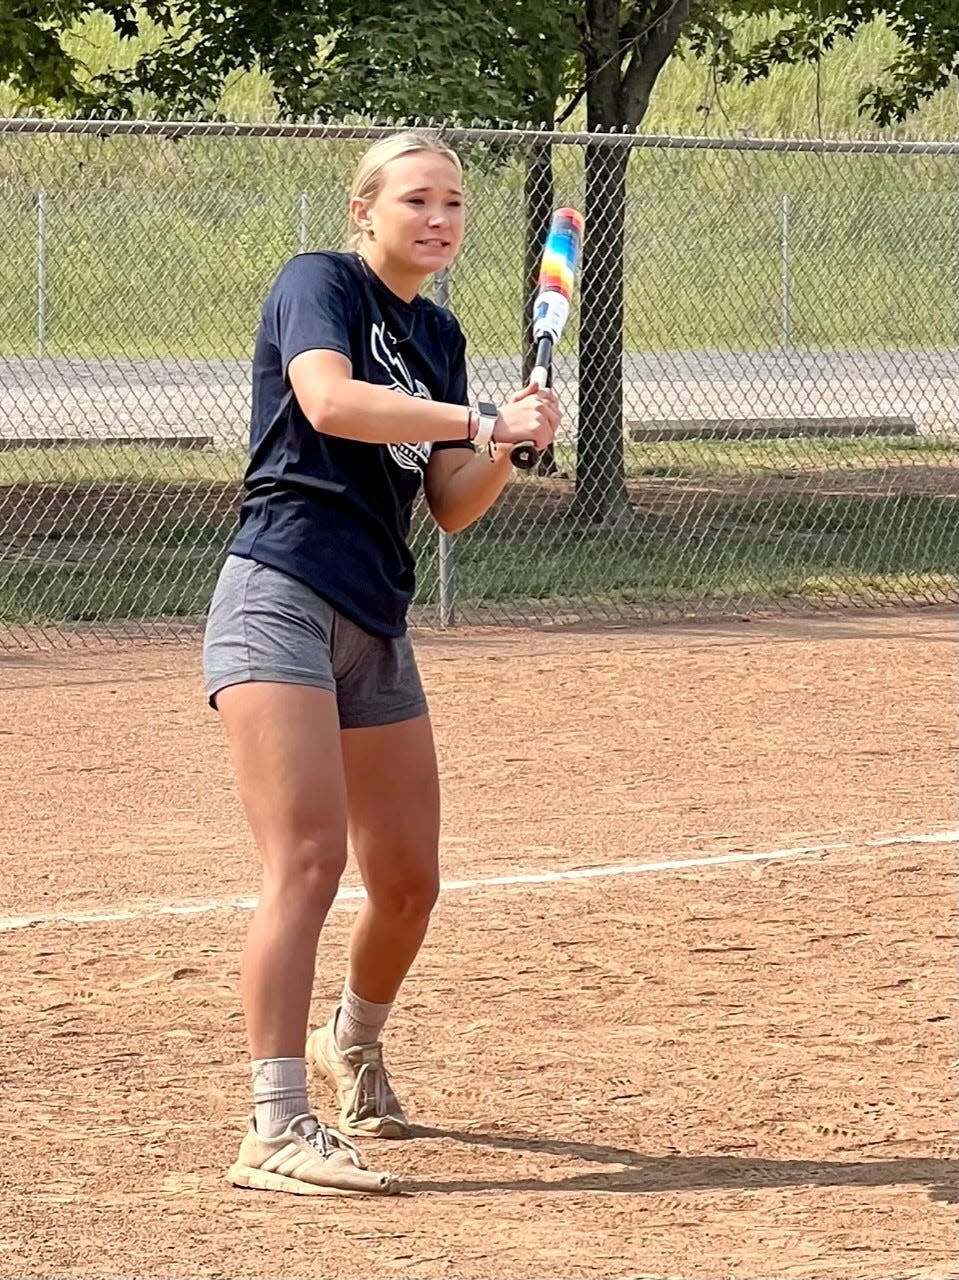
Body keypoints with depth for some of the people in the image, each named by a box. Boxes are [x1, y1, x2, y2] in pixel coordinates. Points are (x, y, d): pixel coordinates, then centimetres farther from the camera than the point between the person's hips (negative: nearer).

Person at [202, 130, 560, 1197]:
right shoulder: (318, 284, -3)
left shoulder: (438, 337, 19)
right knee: (307, 861, -19)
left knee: (408, 881, 12)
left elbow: (452, 507, 15)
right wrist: (481, 420, -24)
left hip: (376, 627, 8)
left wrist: (506, 447, -4)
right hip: (280, 600, -8)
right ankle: (276, 1134, -22)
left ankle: (352, 1048, 42)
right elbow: (328, 399, -24)